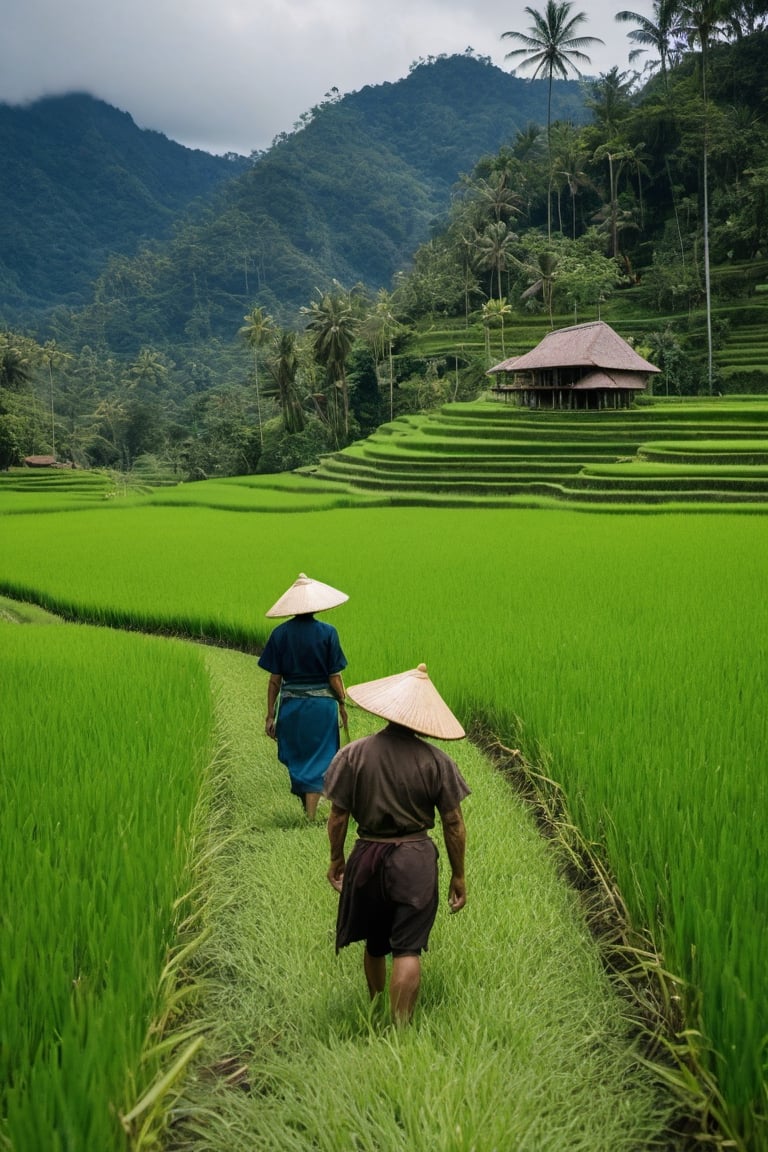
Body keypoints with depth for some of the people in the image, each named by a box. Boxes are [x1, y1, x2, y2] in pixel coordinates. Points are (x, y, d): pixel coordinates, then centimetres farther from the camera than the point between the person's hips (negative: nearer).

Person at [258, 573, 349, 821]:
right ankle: (311, 815, 5)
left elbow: (274, 679, -2)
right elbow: (335, 677, -7)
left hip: (290, 703, 2)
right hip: (322, 703, -2)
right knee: (318, 760, 7)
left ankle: (306, 805, 29)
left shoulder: (280, 633, -4)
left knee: (296, 759, 18)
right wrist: (342, 704, 8)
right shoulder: (327, 632, -9)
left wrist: (270, 715, 4)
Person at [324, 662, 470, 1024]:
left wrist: (336, 860, 13)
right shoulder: (435, 760, -10)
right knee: (408, 950, 3)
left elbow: (338, 817, -4)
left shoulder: (353, 755, -9)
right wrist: (458, 876, 7)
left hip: (367, 858, 2)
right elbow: (454, 824, -5)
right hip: (416, 860, -2)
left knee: (374, 945, 22)